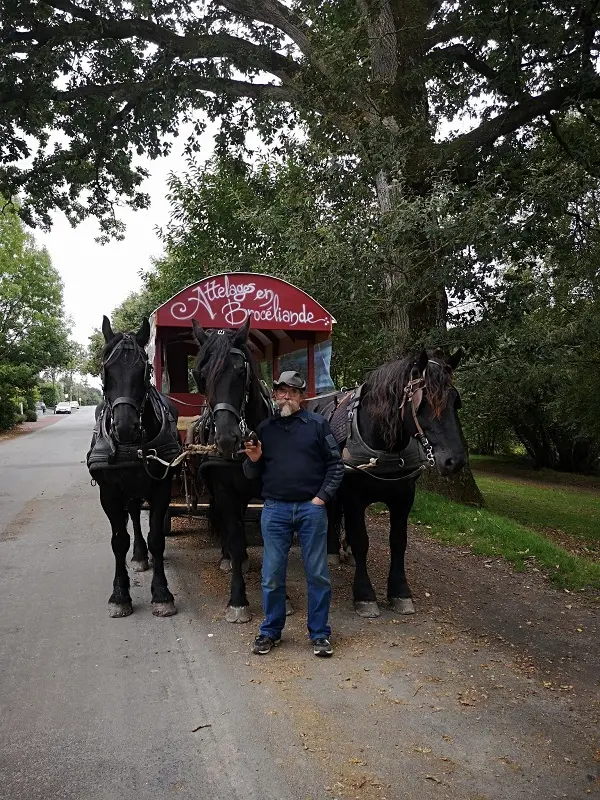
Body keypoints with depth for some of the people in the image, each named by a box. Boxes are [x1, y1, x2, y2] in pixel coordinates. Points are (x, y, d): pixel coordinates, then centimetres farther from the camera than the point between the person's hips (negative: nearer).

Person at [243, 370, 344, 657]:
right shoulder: (265, 428, 9)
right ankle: (270, 631, 25)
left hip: (311, 508, -2)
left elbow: (336, 465, 0)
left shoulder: (317, 424, 1)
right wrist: (253, 460, -8)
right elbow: (252, 474, 14)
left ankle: (319, 633, 19)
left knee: (317, 574, 5)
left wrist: (322, 497, -8)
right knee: (272, 575, 8)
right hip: (275, 509, 2)